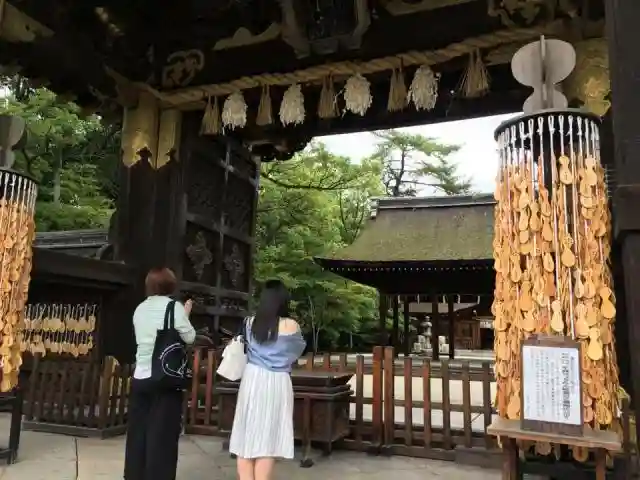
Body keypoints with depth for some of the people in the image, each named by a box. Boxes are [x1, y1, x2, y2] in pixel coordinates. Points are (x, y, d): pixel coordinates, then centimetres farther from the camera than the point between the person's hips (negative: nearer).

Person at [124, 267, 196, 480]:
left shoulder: (140, 309, 9)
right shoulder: (174, 307, -8)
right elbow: (189, 337, -3)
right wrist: (186, 315, 11)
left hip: (139, 377, 6)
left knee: (137, 432, 13)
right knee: (163, 434, 3)